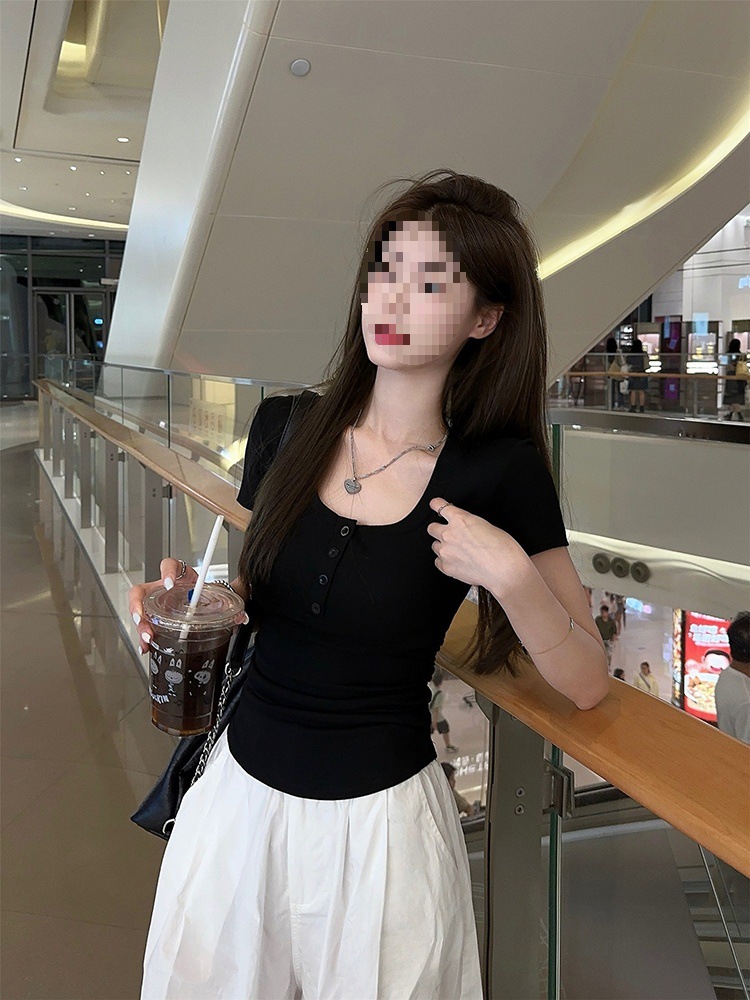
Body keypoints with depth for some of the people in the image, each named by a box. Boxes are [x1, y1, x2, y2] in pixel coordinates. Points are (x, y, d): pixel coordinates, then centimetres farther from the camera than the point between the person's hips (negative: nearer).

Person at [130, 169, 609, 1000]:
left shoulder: (499, 472, -15)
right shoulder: (285, 426, -5)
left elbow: (586, 684, -10)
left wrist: (509, 573, -26)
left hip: (379, 817, -3)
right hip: (240, 790, 4)